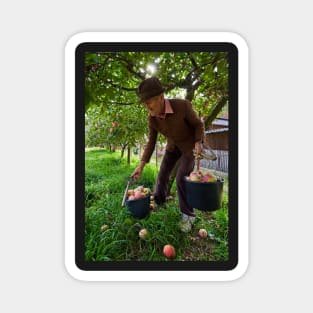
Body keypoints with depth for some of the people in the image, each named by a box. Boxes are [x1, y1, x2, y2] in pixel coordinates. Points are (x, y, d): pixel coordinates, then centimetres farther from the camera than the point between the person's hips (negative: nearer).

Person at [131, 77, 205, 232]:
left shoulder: (182, 105, -31)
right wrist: (140, 167, -14)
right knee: (162, 174, 5)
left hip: (189, 145, -4)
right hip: (173, 146, 5)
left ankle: (188, 215, 7)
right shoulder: (152, 119, -17)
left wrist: (198, 143, -31)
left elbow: (198, 124, -15)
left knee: (181, 179, -14)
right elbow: (151, 143, -10)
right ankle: (159, 201, 31)